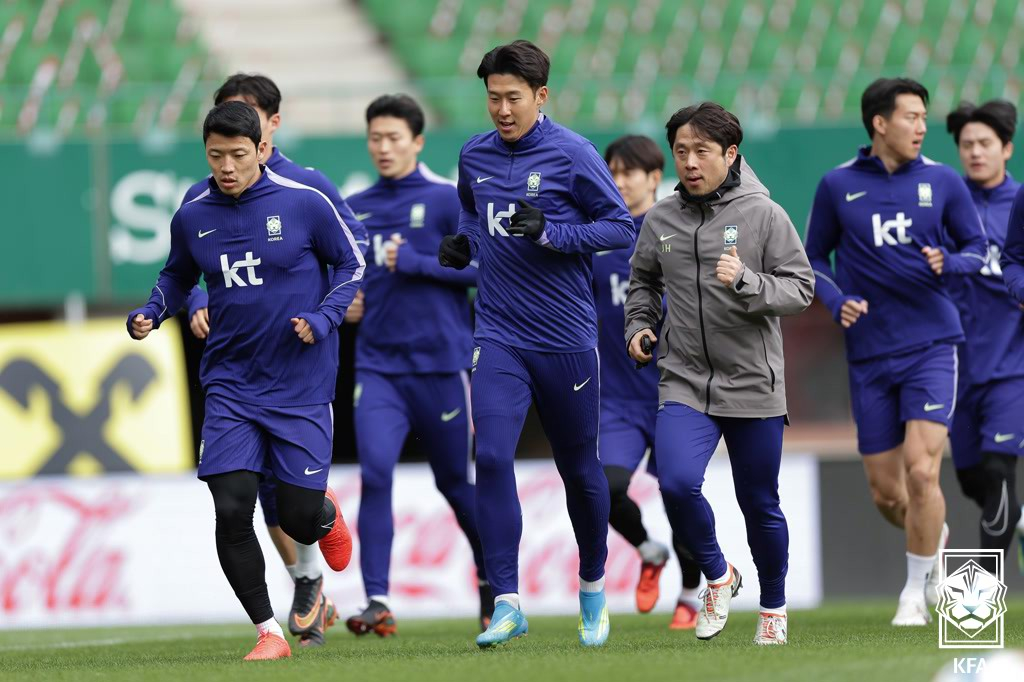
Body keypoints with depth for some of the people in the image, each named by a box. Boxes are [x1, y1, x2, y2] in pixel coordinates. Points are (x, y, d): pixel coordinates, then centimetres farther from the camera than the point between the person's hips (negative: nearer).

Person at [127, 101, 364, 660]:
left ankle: (327, 514, 38)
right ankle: (269, 632, 3)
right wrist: (149, 314, -1)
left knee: (299, 519, -2)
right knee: (232, 510, -12)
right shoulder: (192, 218, 2)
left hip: (301, 387, -2)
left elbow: (352, 264, 3)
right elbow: (178, 276, 19)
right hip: (230, 387, 2)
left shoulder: (304, 204, -8)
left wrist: (322, 319, -13)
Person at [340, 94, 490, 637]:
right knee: (375, 473, -16)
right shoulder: (354, 210, 9)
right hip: (377, 365, 3)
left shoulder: (448, 200, -4)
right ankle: (378, 603, -18)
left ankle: (492, 581, 34)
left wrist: (415, 263, -18)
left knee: (457, 482, 10)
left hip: (442, 363, -3)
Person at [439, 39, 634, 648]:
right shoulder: (475, 156, 7)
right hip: (499, 336, 3)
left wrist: (549, 233, -20)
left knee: (579, 469, 10)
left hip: (567, 339, -3)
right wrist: (464, 242, 4)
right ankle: (507, 604, -14)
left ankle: (593, 590, 32)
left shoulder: (572, 154, -8)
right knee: (492, 457, -16)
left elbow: (621, 227, -7)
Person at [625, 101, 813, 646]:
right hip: (685, 383, 2)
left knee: (759, 504, 7)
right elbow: (643, 281, 22)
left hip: (754, 383, -2)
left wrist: (746, 283, -22)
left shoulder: (763, 214, -6)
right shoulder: (660, 220, 4)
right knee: (677, 483, -21)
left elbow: (800, 288, -7)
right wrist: (638, 325, 5)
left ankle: (773, 605, 31)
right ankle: (717, 576, 4)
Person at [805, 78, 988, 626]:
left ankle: (916, 591, 1)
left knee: (921, 470, -16)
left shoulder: (942, 182, 2)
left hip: (931, 345, -1)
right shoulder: (837, 186, 3)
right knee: (885, 492, 5)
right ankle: (934, 539, 38)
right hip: (870, 355, 1)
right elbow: (815, 257, 11)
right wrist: (837, 302, -7)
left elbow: (977, 248, 9)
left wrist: (950, 263, -13)